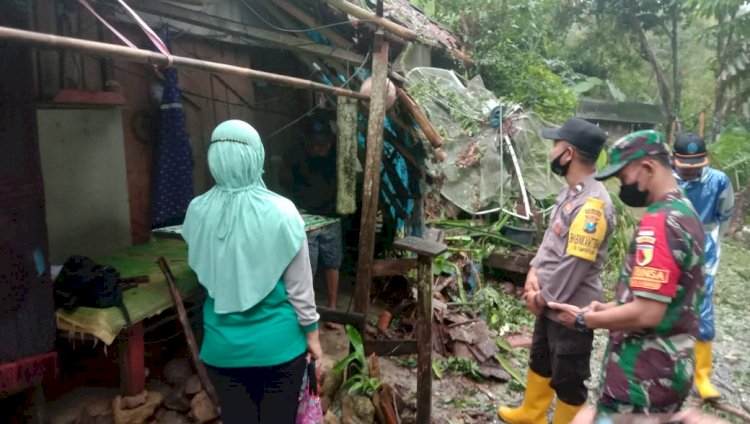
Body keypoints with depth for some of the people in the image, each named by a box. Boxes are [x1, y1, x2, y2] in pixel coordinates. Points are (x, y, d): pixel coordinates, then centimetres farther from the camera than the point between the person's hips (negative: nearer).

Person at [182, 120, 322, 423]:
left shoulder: (198, 211, -9)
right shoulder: (281, 212, -18)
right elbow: (299, 287, -11)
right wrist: (312, 333, 3)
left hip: (223, 346, 3)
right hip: (279, 343, -2)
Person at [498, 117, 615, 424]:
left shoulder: (592, 205, -28)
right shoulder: (570, 192, 4)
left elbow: (574, 266, -27)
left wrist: (542, 298, -15)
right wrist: (533, 272, -3)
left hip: (572, 310, -10)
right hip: (551, 303, 10)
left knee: (568, 380, 10)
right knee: (540, 361, 28)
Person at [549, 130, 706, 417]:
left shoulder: (659, 222, -22)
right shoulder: (686, 213, 9)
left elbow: (647, 314, -27)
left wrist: (584, 319, -14)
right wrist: (609, 307, 9)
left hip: (644, 371, -10)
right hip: (670, 363, 10)